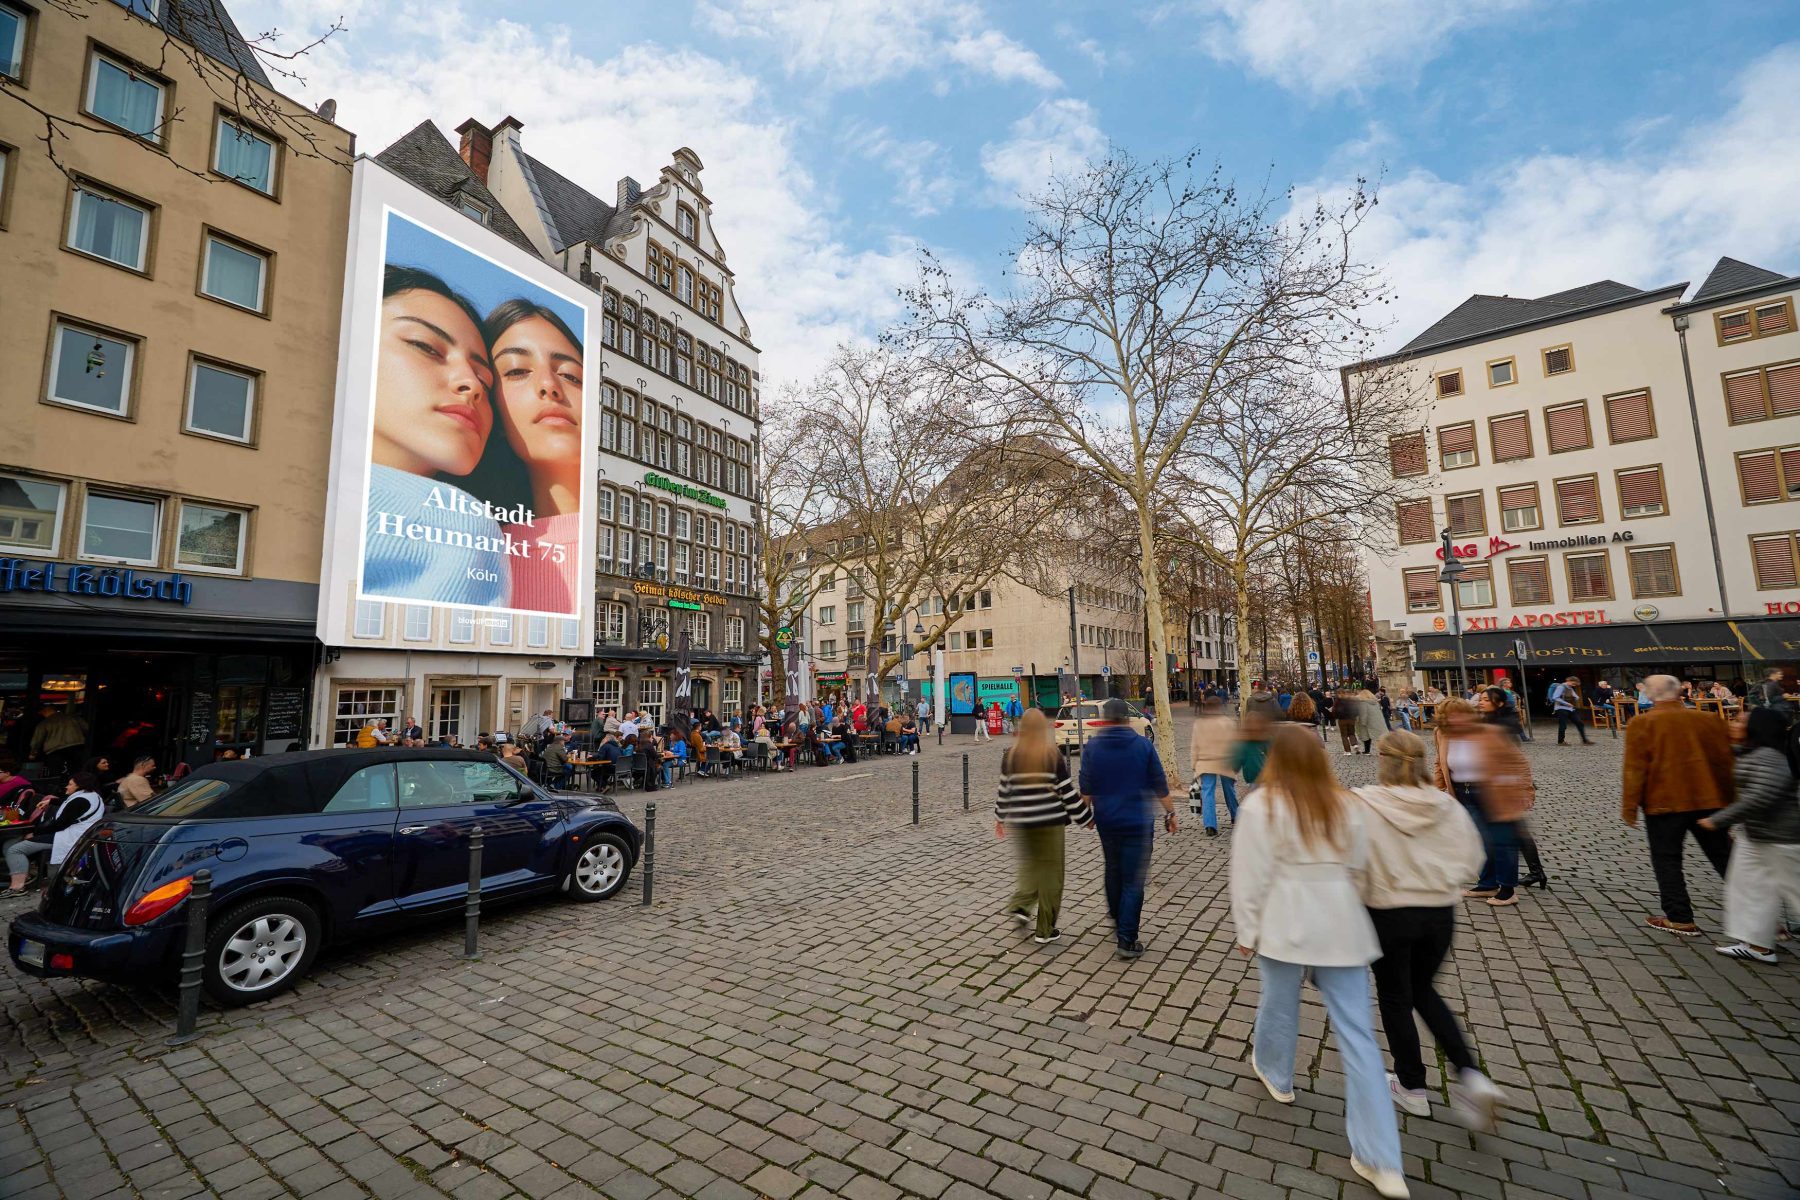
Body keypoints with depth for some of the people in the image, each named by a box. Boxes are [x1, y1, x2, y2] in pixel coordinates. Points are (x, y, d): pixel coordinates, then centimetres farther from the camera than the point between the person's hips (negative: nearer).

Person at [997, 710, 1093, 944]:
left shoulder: (1010, 756, -1)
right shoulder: (1054, 756, -9)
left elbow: (1004, 791, 5)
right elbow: (1068, 792, -7)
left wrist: (1000, 817, 19)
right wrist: (1086, 818, 6)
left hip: (1020, 822, 3)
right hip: (1050, 821, -3)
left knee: (1029, 864, 25)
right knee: (1050, 872, 7)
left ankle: (1021, 906, 11)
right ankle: (1044, 931, 13)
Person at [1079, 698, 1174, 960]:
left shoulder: (1092, 746, -4)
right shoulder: (1143, 745, -7)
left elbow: (1085, 788, 0)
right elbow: (1160, 785, -2)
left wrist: (1088, 813, 15)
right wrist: (1170, 813, 11)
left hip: (1106, 821, 3)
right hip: (1138, 821, -2)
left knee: (1113, 872, 22)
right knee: (1133, 881, 2)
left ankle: (1118, 923, 37)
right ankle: (1127, 940, 1)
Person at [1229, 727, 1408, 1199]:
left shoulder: (1262, 805, -13)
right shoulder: (1346, 805, 0)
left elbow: (1251, 876, -11)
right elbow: (1360, 869, 9)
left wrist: (1247, 931, 1)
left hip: (1286, 926, -3)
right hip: (1341, 927, 3)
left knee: (1279, 1005, 21)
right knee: (1357, 1034, 8)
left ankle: (1275, 1074, 47)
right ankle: (1380, 1159, 11)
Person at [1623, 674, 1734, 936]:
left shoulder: (1642, 724, -10)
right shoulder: (1709, 720, 2)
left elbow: (1635, 768, -12)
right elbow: (1725, 762, 9)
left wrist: (1629, 805, -5)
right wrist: (1729, 801, 19)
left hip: (1663, 803, -4)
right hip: (1708, 800, 5)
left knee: (1667, 860, 6)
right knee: (1724, 857, 16)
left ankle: (1680, 919, 10)